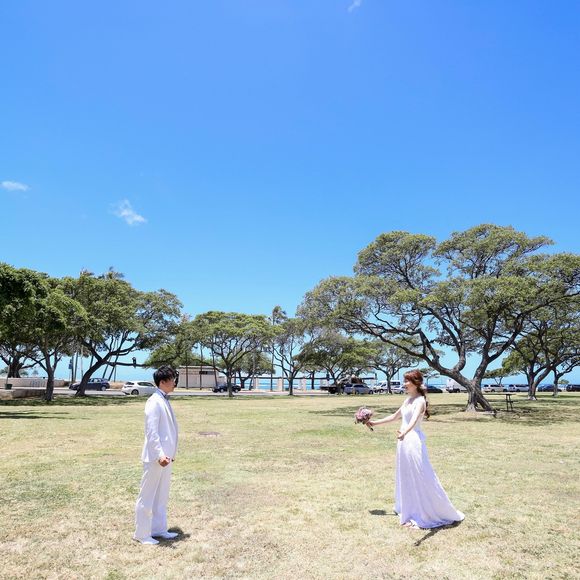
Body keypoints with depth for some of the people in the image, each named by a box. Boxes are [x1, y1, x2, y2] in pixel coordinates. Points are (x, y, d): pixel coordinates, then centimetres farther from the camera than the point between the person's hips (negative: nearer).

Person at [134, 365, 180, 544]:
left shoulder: (165, 401, 10)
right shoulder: (154, 402, -17)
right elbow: (151, 432, -22)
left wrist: (168, 454, 16)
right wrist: (159, 455, -25)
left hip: (165, 456, 9)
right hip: (156, 457, -9)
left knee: (161, 496, 18)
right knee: (147, 496, 4)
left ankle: (159, 529, 29)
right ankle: (142, 533, 16)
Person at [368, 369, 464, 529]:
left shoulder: (420, 400, -15)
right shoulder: (408, 399, 11)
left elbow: (414, 420, -33)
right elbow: (394, 416, 23)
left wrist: (404, 433, -51)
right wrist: (375, 423, 27)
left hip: (414, 441, -9)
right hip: (404, 441, 9)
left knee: (421, 479, -2)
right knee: (405, 478, 18)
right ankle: (411, 512, 34)